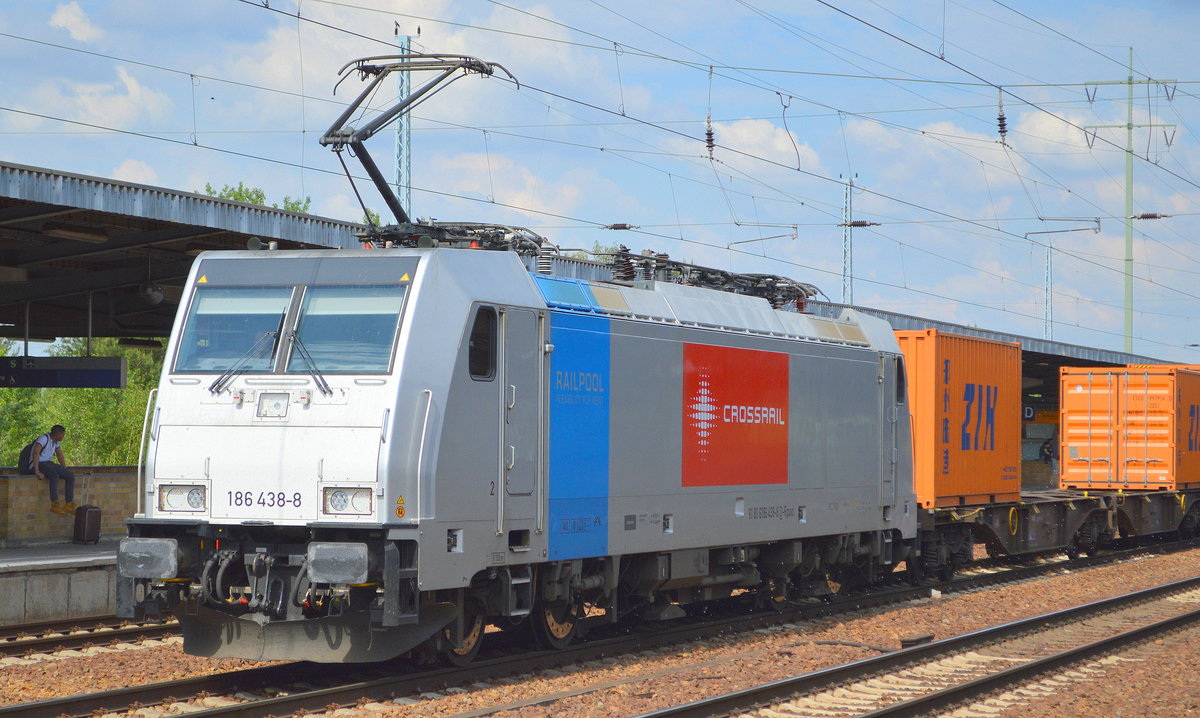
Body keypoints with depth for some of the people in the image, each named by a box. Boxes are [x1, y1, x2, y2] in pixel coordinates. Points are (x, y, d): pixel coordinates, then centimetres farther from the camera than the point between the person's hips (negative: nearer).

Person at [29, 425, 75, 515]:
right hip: (38, 464, -9)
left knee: (70, 476, -8)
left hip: (48, 463, 9)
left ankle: (69, 505, -7)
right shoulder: (44, 439, -19)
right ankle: (55, 504, -38)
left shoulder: (56, 441, 10)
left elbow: (60, 455, 24)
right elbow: (35, 453, -31)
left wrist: (65, 470, 15)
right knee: (54, 475, -38)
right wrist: (37, 472, -37)